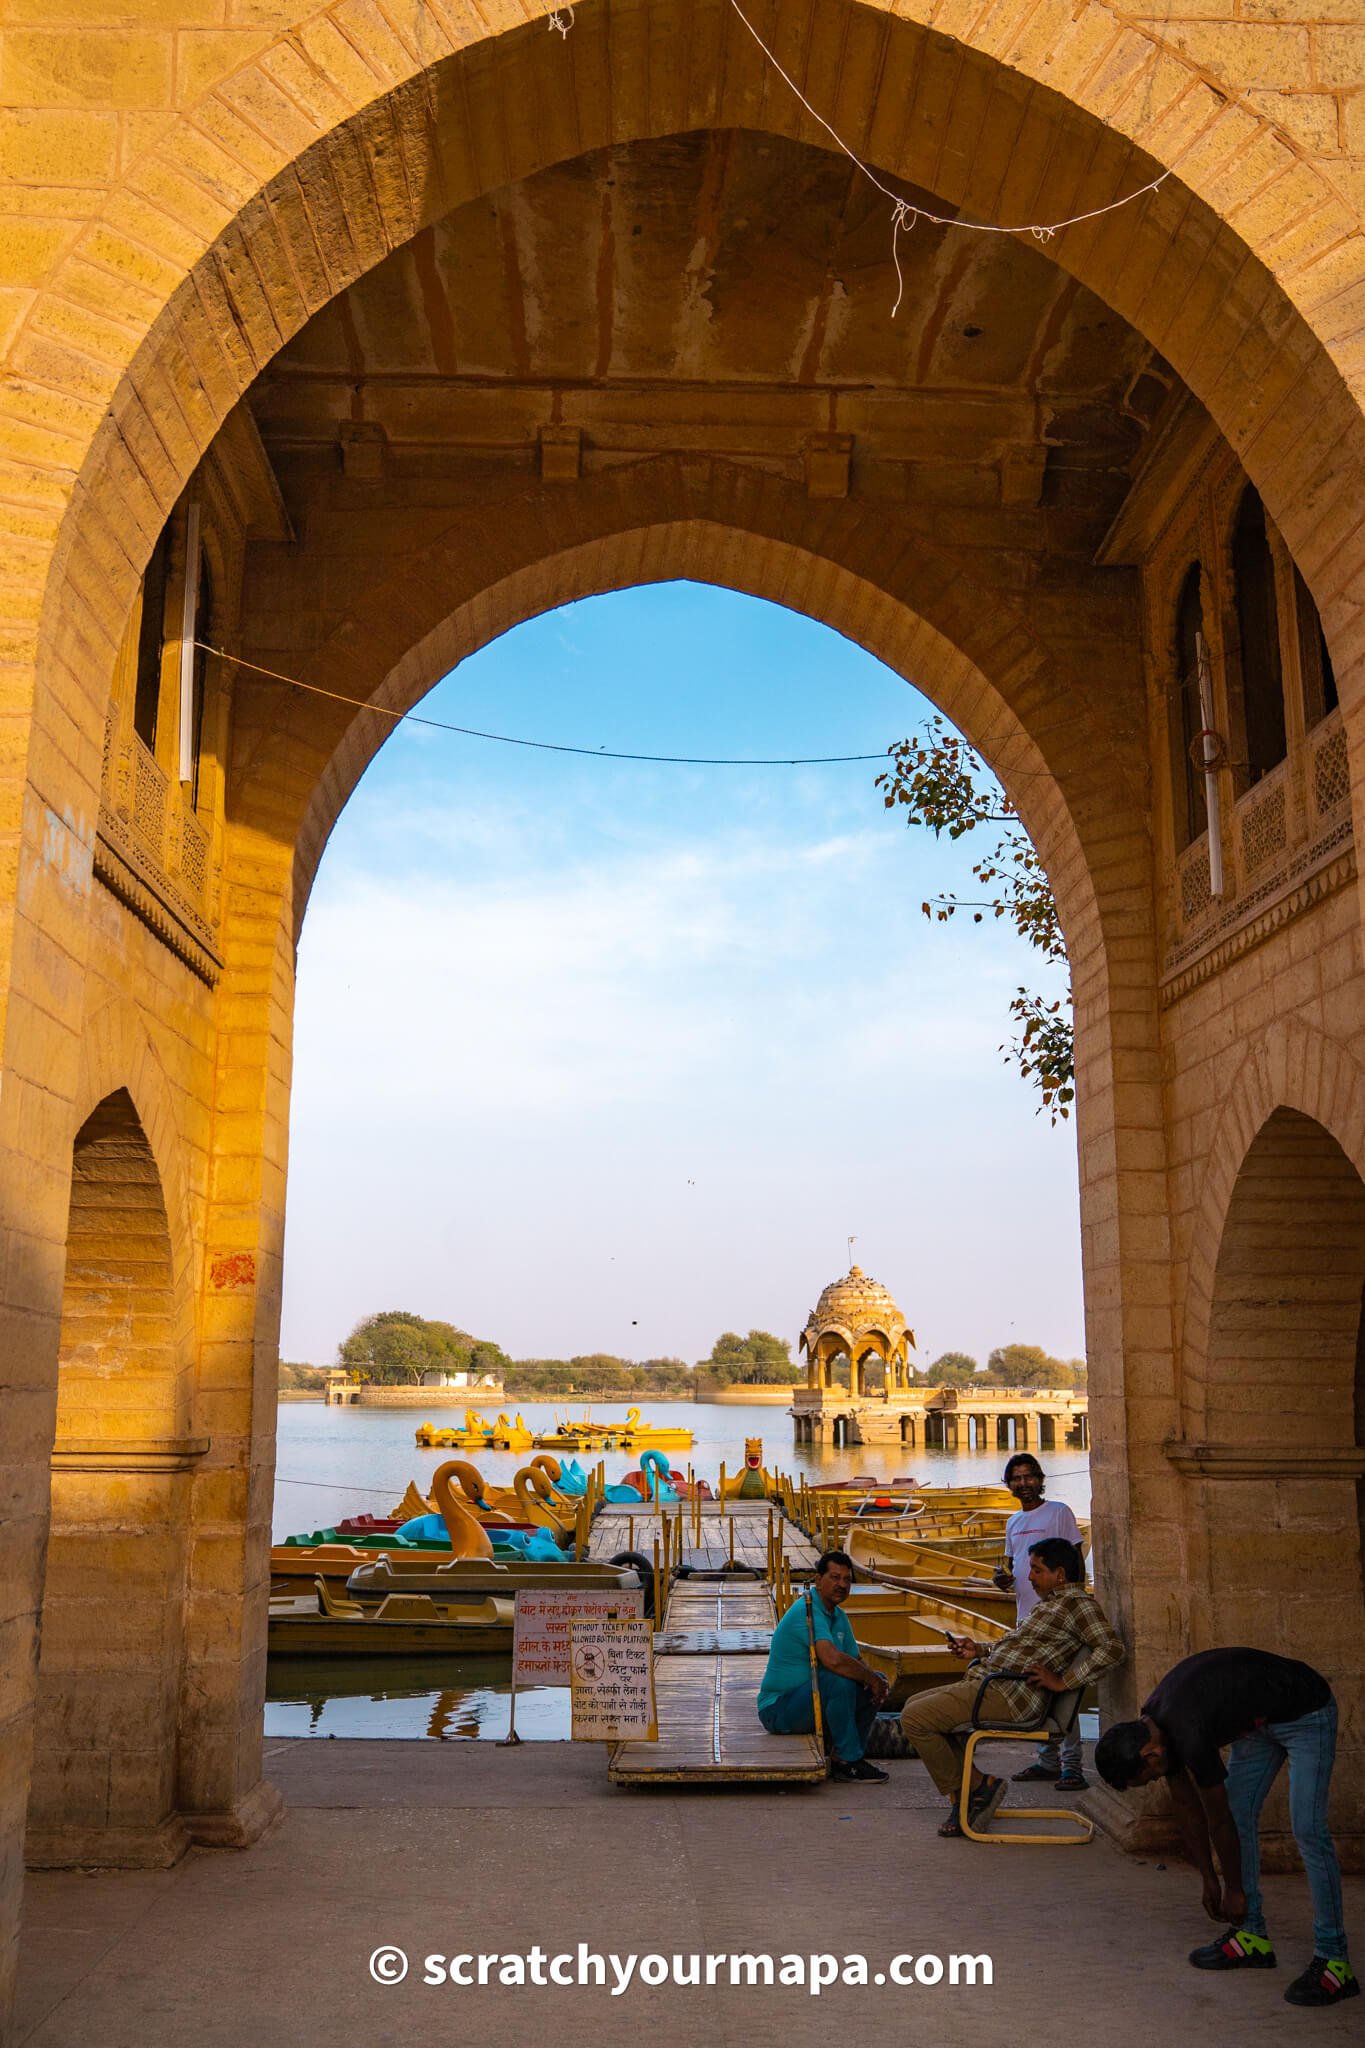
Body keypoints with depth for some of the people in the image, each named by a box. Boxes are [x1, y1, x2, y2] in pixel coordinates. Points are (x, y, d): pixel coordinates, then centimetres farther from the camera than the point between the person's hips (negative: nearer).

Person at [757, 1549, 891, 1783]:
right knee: (839, 1679, -33)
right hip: (778, 1708, -10)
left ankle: (849, 1757, 4)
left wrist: (875, 1679, -9)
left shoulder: (838, 1616, 10)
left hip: (813, 1702, 10)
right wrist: (871, 1678, -22)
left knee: (877, 1681, 2)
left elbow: (856, 1661, 14)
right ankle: (849, 1762, -19)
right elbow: (832, 1659, -36)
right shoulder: (807, 1610, -22)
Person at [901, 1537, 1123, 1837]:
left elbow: (1112, 1649, -24)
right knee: (914, 1706, 15)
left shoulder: (1078, 1602, -10)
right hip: (988, 1682, 11)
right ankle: (966, 1799, 11)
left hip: (1011, 1694, -11)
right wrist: (978, 1650, 24)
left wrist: (1063, 1682, -22)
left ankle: (972, 1788, 0)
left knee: (915, 1718, -16)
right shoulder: (1048, 1601, 21)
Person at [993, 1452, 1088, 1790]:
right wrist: (1003, 1579, 2)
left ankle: (1071, 1764, -8)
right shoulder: (1013, 1522, 18)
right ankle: (1048, 1760, 20)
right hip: (1026, 1616, 7)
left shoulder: (1059, 1512, -3)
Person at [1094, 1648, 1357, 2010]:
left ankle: (1334, 1961, -9)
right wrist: (1209, 1881, 12)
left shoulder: (1189, 1735, -32)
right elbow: (1186, 1808, 6)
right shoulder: (1153, 1726, -6)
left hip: (1304, 1714, -9)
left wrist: (1234, 1890, -4)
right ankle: (1251, 1937, 14)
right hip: (1260, 1719, 9)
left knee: (1307, 1829, -13)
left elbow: (1218, 1822, -18)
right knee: (1239, 1815, 6)